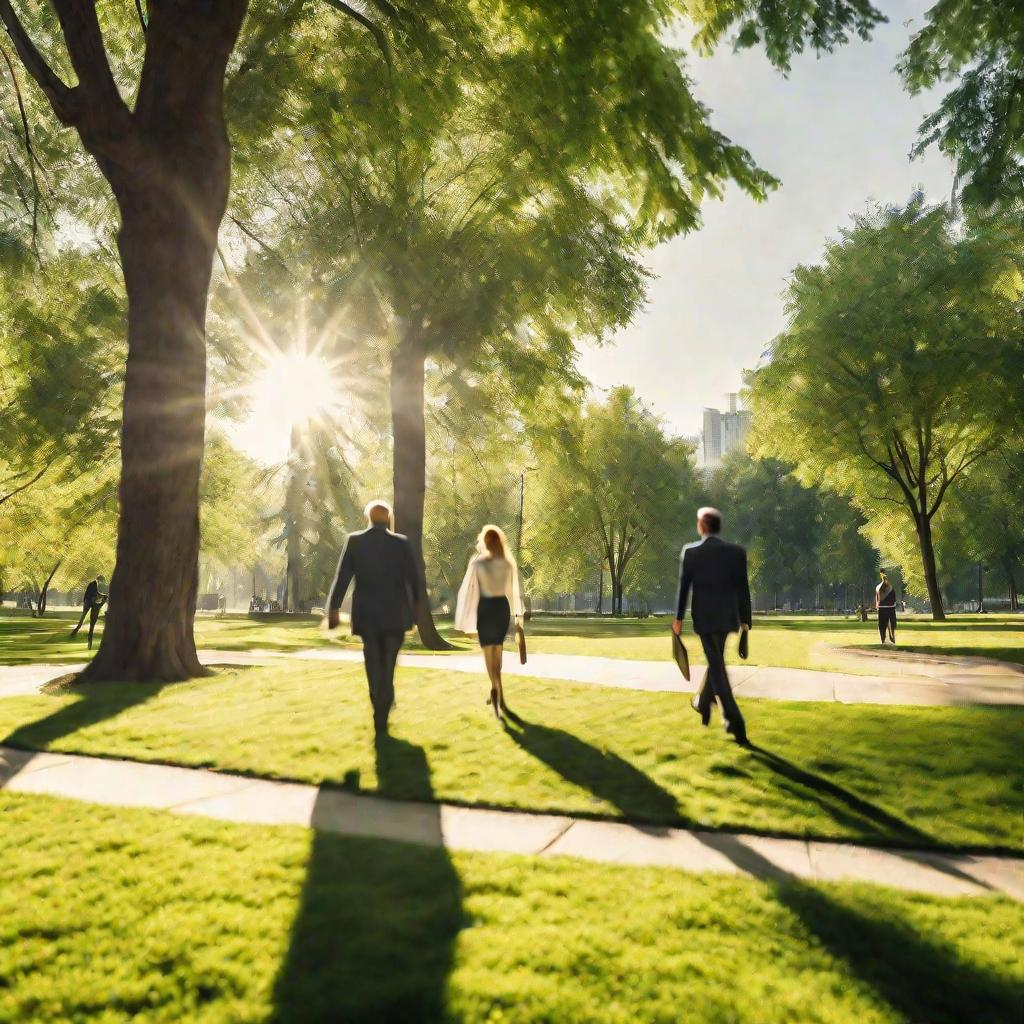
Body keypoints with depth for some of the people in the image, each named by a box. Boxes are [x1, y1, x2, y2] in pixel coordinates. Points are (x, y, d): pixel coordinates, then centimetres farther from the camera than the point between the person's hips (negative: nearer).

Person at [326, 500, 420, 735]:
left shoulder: (354, 541, -3)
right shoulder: (401, 543, -4)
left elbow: (342, 578, -7)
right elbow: (413, 579, -3)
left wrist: (333, 610, -5)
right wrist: (414, 608, 10)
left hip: (367, 615, 1)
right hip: (395, 615, 0)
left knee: (373, 665, 15)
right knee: (388, 665, 12)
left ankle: (380, 711, 18)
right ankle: (382, 716, 12)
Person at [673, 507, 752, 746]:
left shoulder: (690, 552, -8)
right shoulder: (737, 551, -2)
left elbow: (683, 587, -4)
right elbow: (743, 589, -1)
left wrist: (679, 618, 6)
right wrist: (745, 620, 7)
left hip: (704, 618, -3)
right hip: (727, 617, 3)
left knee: (718, 668, 0)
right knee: (716, 660, 23)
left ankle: (735, 724, -6)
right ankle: (703, 704, 40)